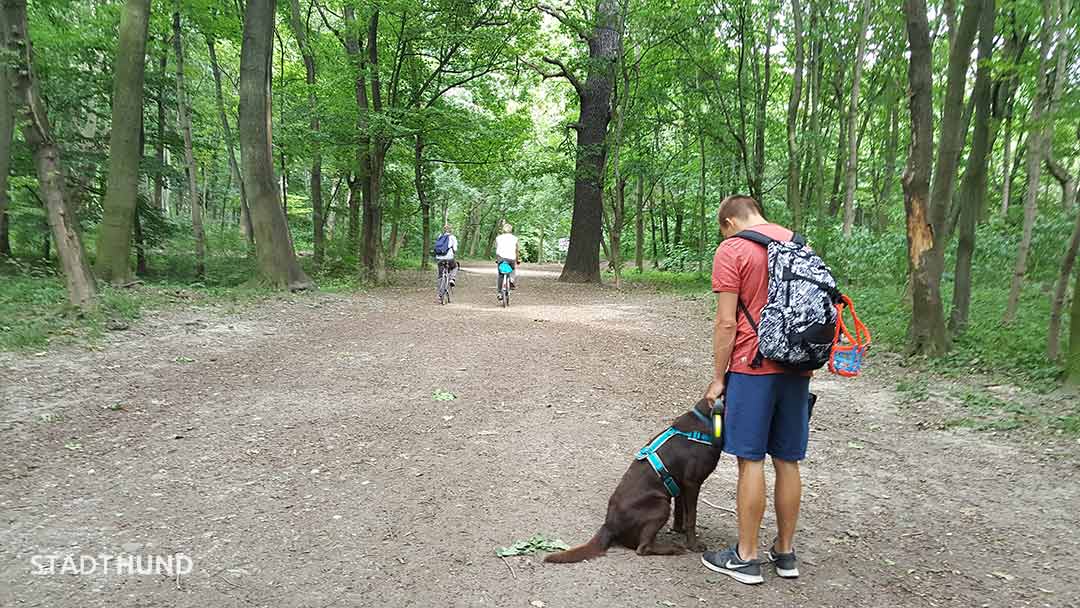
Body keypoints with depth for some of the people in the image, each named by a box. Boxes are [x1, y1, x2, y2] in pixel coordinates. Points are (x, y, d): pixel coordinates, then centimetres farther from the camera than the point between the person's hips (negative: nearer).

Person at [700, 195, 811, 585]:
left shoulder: (731, 250, -7)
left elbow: (727, 324, -12)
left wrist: (718, 379, -3)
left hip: (753, 368, -6)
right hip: (797, 367, 6)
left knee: (751, 461, 1)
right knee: (788, 461, 12)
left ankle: (746, 558, 10)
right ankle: (785, 552, 23)